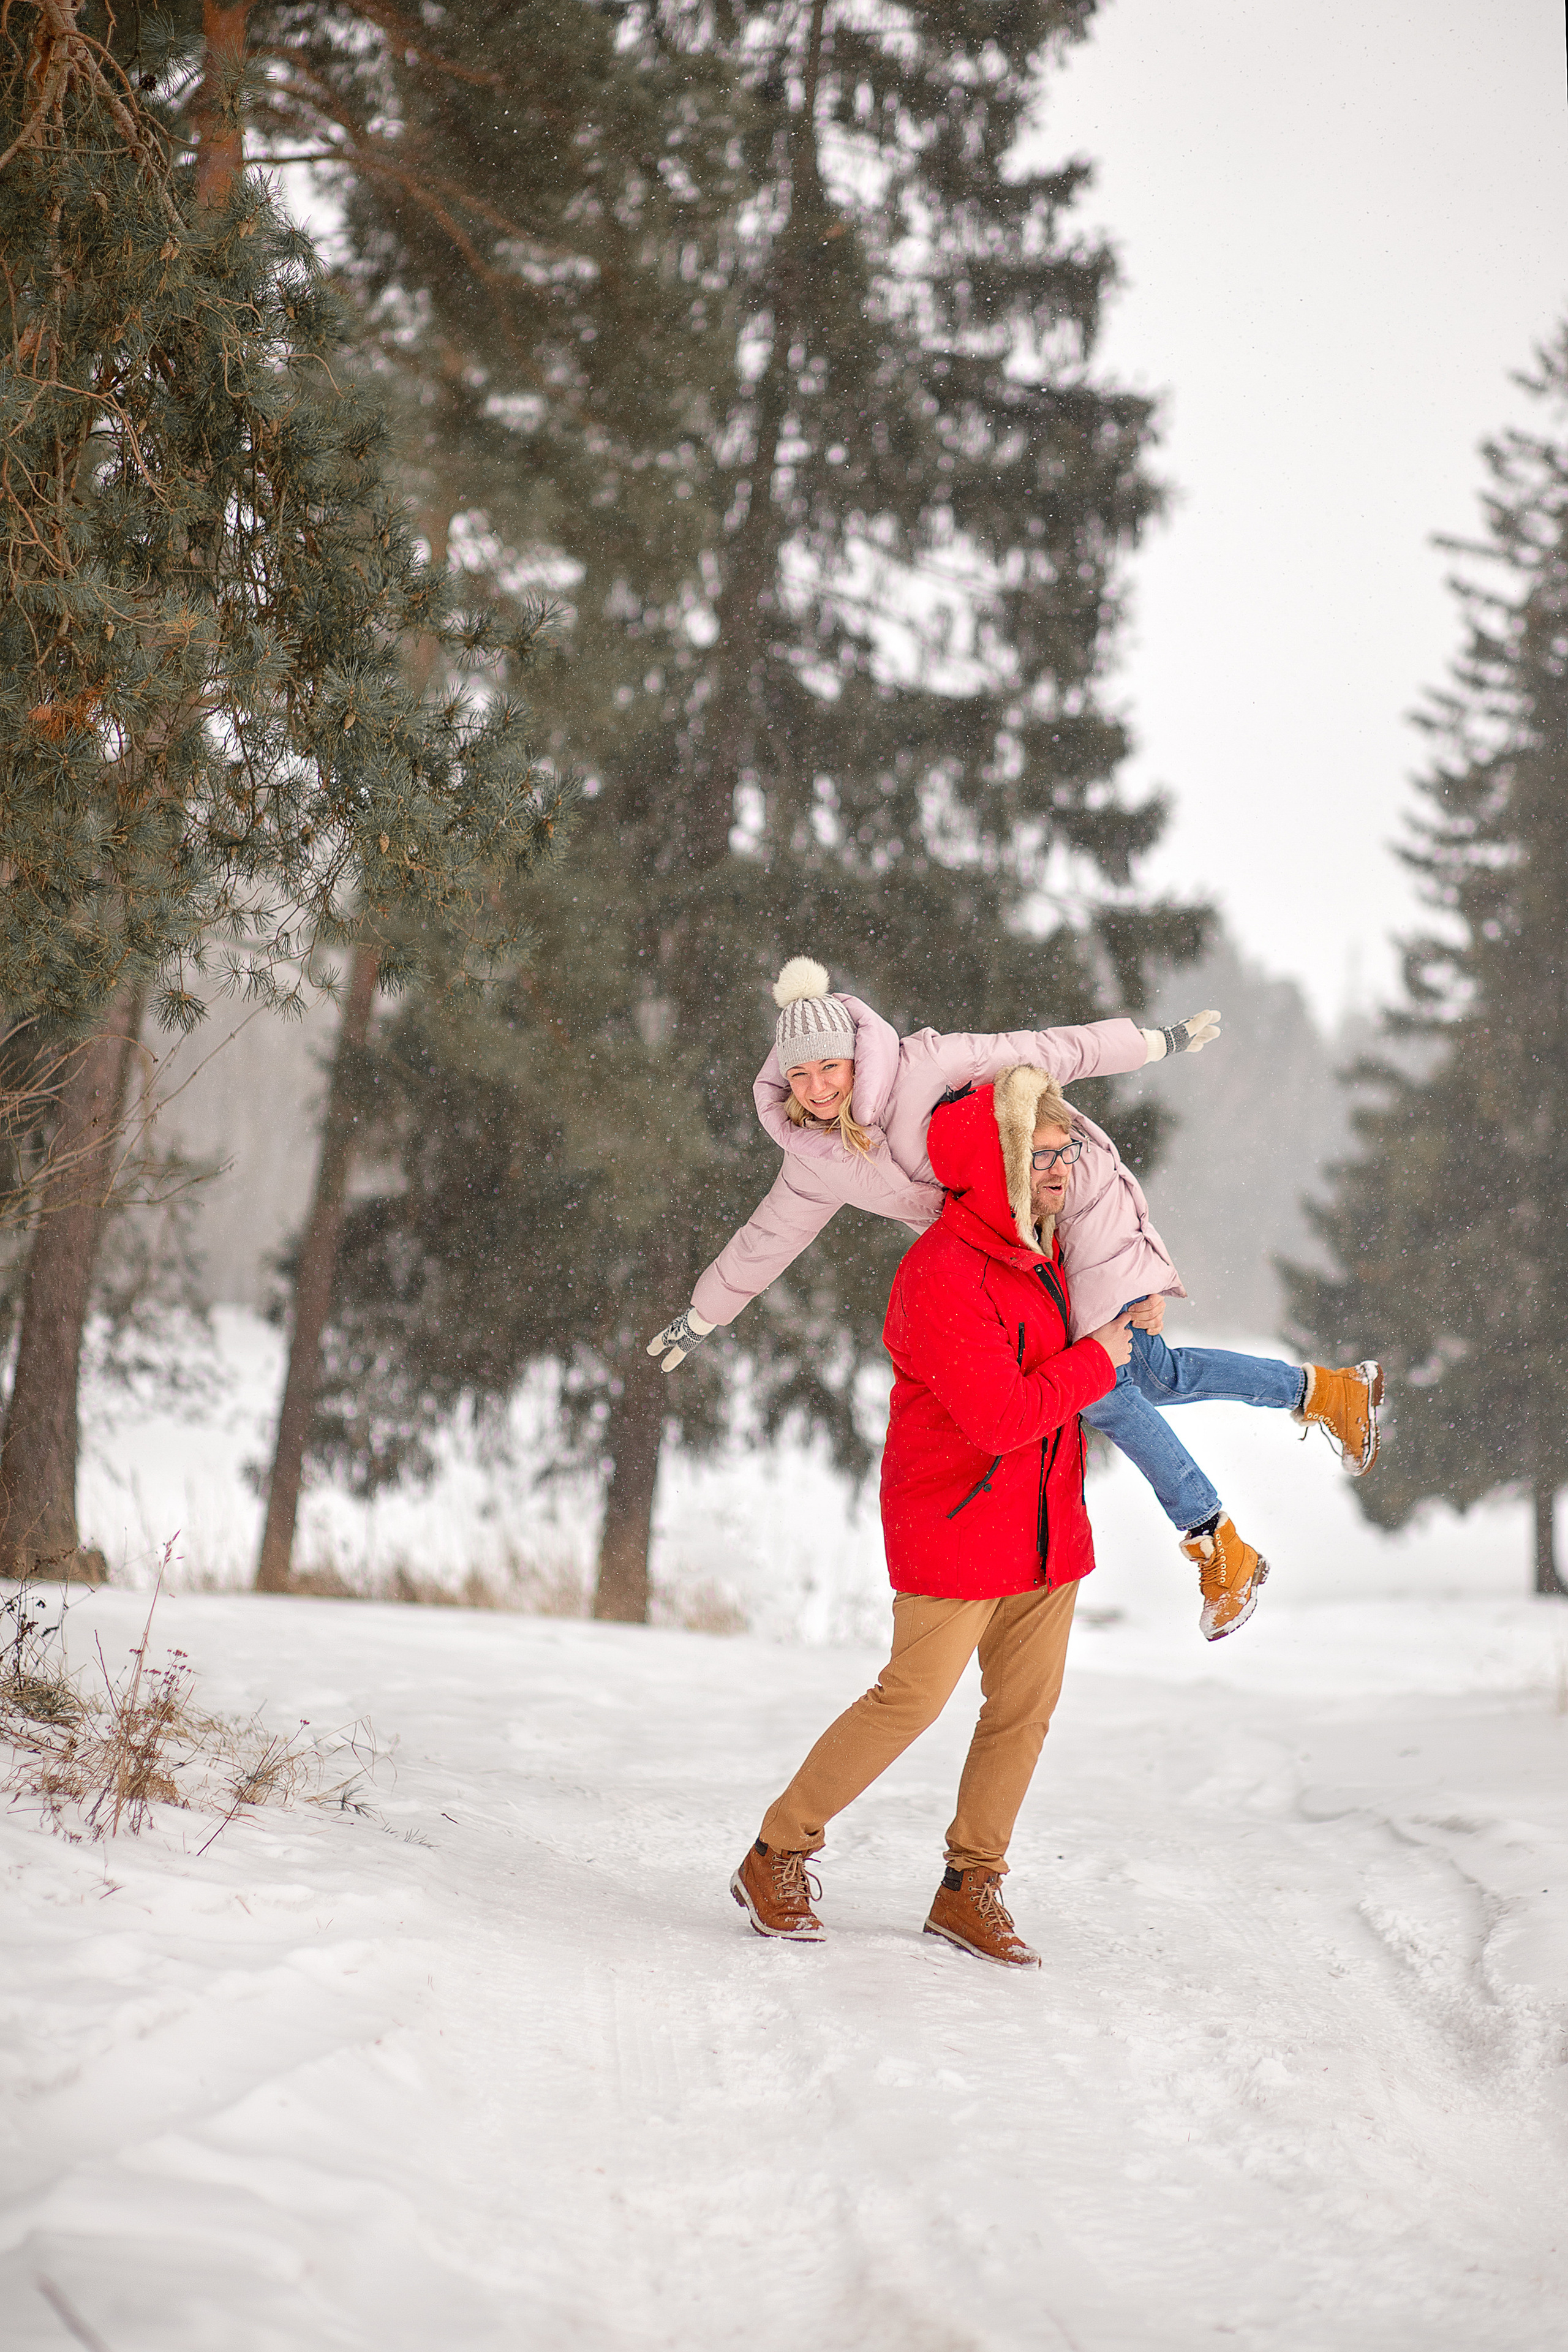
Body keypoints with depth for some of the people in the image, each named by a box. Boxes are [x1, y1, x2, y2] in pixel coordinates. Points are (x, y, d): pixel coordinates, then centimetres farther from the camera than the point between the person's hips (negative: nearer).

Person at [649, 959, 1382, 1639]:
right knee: (1149, 1376, 10)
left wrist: (1158, 1043, -12)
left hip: (1078, 1202, -7)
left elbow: (1040, 1053, -18)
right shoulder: (815, 1161, -4)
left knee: (1101, 1386, -15)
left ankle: (1219, 1548, -7)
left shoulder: (919, 1066, -25)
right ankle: (1327, 1390, 24)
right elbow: (770, 1235, 13)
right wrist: (703, 1315, 21)